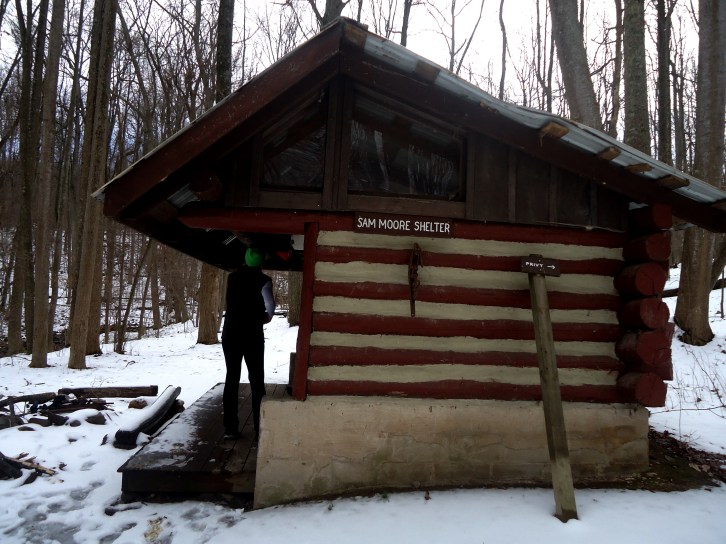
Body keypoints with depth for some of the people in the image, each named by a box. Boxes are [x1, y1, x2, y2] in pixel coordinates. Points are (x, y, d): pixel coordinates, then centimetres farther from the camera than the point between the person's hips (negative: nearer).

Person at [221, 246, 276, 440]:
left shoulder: (232, 277, 8)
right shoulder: (263, 280, -8)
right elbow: (270, 304, -22)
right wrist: (267, 317, -2)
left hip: (230, 333, 4)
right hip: (252, 335, -4)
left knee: (231, 379, 9)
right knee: (256, 381, 4)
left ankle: (230, 428, 9)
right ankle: (260, 429, 4)